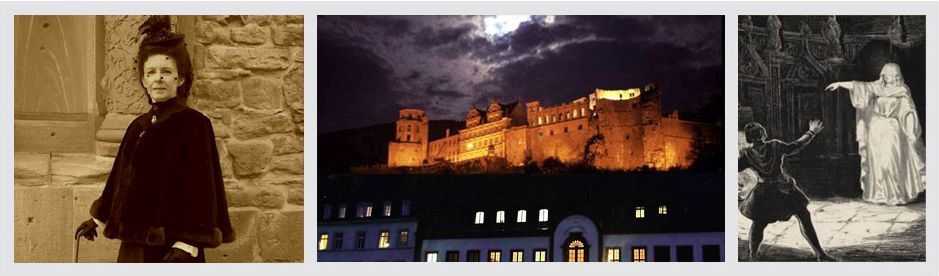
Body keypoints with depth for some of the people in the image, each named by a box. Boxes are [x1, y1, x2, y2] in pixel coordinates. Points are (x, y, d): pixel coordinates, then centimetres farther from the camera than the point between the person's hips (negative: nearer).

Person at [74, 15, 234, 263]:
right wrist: (98, 219, 31)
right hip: (136, 241, 7)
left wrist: (187, 245, -20)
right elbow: (120, 178, 23)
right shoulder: (138, 127, 11)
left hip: (172, 242, -7)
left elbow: (200, 186, -14)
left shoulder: (193, 124, -10)